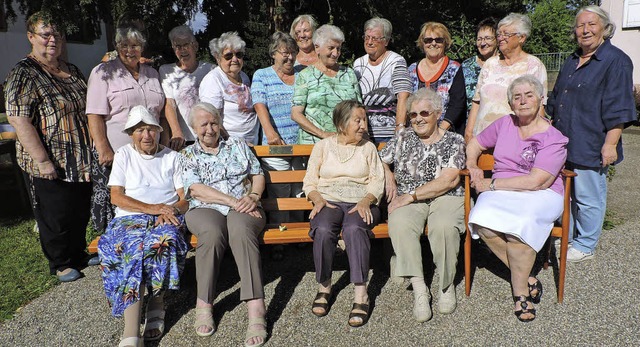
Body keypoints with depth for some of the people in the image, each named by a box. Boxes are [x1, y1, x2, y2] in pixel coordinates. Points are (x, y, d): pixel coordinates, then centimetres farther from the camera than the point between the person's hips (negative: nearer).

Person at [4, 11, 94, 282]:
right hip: (50, 167, -7)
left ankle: (78, 255, 36)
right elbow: (19, 120, -19)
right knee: (56, 217, 5)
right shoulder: (23, 75, -11)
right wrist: (42, 161, -24)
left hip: (81, 162, 7)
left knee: (81, 212, 17)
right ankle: (60, 264, 24)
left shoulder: (72, 71, 11)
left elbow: (86, 110, 20)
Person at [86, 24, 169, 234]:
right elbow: (94, 116, -6)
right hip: (115, 154, -4)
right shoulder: (103, 72, 3)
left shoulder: (152, 74, 17)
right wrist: (104, 150, -15)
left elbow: (161, 114, 21)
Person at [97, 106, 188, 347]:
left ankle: (157, 302, -20)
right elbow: (116, 197, 3)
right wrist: (154, 208, -9)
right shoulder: (124, 155, 17)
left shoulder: (172, 157, 18)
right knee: (133, 248, -34)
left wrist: (171, 210, -14)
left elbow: (186, 199, 10)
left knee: (164, 240, -37)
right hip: (129, 219, 0)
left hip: (166, 219, 0)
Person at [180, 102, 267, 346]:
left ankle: (256, 309, -41)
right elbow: (196, 189, -2)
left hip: (243, 208, 0)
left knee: (241, 230, -36)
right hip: (205, 209, 0)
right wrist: (233, 201, -12)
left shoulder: (238, 145, 19)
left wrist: (253, 196, -7)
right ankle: (204, 304, -22)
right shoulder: (188, 155, 13)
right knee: (212, 233, -37)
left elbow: (258, 174, 15)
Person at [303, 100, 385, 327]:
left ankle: (361, 294, -33)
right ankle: (324, 287, -14)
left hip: (361, 203, 0)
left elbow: (377, 181, 7)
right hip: (329, 201, 0)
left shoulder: (368, 147, 16)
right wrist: (318, 199, -10)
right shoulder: (323, 146, 15)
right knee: (323, 229, -34)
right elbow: (309, 181, 11)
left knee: (354, 228, -36)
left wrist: (365, 201, -13)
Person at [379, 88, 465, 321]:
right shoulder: (403, 138, 16)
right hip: (408, 200, 2)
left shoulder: (454, 141, 5)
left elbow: (449, 180, -7)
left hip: (445, 198, -2)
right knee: (400, 225, -33)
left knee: (444, 226, -35)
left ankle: (447, 285, -12)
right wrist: (388, 176, 1)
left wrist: (412, 195, -11)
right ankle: (419, 288, -25)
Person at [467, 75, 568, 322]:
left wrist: (491, 185, -12)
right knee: (483, 222, -31)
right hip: (501, 192, 4)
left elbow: (535, 182, -14)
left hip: (541, 196, -3)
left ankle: (520, 291, -14)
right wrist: (472, 165, 5)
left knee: (518, 225, -37)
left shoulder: (553, 139, -4)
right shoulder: (504, 124, 12)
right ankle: (528, 279, -14)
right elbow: (474, 143, 26)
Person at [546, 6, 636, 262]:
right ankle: (568, 238, 30)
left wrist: (610, 144, -18)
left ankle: (585, 246, 16)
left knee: (588, 198, 2)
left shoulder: (616, 61, -8)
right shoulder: (572, 61, 17)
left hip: (590, 147, -7)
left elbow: (618, 110, -13)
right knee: (568, 195, 16)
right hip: (564, 144, 8)